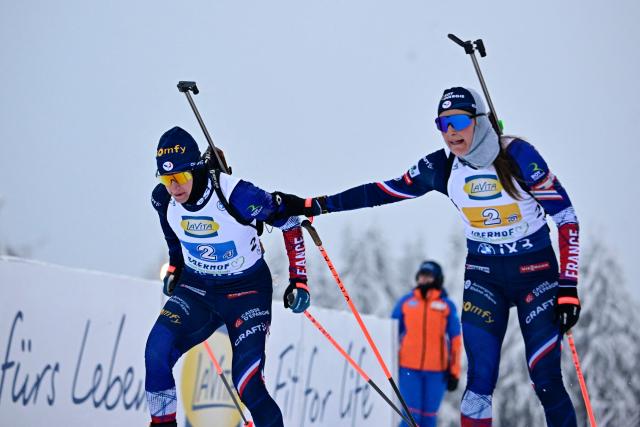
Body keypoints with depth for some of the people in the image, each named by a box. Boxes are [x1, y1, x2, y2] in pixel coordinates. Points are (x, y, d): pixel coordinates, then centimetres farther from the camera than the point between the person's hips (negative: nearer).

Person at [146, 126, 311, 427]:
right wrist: (174, 268, 18)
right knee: (158, 350, -20)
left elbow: (289, 223, -13)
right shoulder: (162, 199, -12)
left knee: (247, 384, -16)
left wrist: (299, 281, -11)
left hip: (247, 290, -4)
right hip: (197, 288, 4)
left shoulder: (236, 195, -28)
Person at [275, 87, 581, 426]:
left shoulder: (518, 155, -18)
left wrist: (569, 288, -18)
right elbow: (383, 191, 1)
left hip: (535, 271, -3)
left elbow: (566, 217, -14)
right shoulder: (440, 166, -6)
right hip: (483, 274, 3)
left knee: (546, 380, -7)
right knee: (480, 380, -9)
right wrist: (313, 206, -2)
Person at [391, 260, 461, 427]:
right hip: (409, 369, 0)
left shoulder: (447, 305, 4)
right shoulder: (406, 302, 6)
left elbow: (455, 339, 5)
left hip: (436, 371, 0)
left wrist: (454, 372, 0)